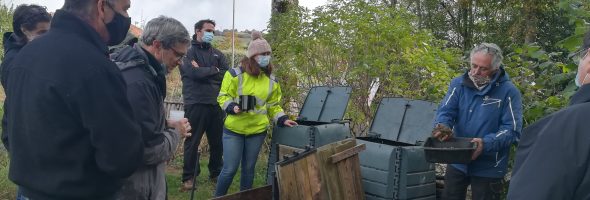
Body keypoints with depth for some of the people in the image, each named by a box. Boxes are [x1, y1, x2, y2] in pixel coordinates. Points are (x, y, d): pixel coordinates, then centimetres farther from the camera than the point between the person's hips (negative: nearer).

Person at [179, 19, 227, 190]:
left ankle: (216, 173, 26)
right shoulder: (188, 51, 1)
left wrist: (204, 72, -8)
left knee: (217, 142, 11)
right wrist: (214, 70, -3)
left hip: (216, 103, 4)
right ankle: (189, 177, 13)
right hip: (196, 103, -4)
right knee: (192, 141, 3)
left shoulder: (217, 54, 15)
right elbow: (195, 73, -16)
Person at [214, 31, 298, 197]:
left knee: (249, 169, 13)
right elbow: (223, 97, -2)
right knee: (230, 169, -2)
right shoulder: (235, 74, -9)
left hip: (257, 130, 4)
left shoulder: (271, 80, 3)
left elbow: (273, 105, 10)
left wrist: (283, 119, -5)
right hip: (234, 129, -3)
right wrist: (232, 107, -21)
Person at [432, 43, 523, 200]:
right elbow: (445, 111, -7)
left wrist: (486, 143, -32)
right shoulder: (459, 84, -2)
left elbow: (512, 130, -16)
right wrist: (442, 127, -31)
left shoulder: (509, 91, -12)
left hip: (489, 168, -3)